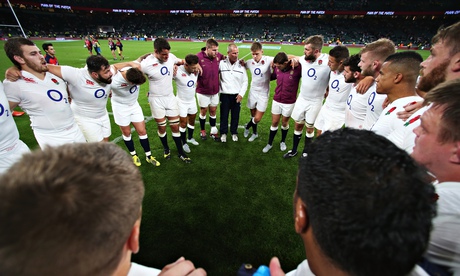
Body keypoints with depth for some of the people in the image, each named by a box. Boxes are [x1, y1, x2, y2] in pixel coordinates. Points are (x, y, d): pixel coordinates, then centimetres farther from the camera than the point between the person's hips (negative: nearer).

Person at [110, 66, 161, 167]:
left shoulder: (136, 68, -27)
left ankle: (148, 156, 18)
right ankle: (133, 155, 33)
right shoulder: (114, 82, -37)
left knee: (142, 131, 4)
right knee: (127, 133, 11)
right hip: (120, 107, -3)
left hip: (134, 105, 4)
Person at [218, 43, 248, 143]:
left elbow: (245, 81, 3)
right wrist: (218, 88, -1)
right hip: (225, 94, -1)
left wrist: (241, 94, -5)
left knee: (235, 115, 10)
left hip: (237, 95, 1)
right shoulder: (221, 63, -4)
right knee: (224, 115, 8)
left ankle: (234, 133, 28)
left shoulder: (241, 65, 0)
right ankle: (223, 133, 26)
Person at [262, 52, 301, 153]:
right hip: (276, 100, 3)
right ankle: (270, 143, 27)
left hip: (289, 102, -3)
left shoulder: (297, 68, -20)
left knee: (284, 123, 14)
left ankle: (283, 141, 39)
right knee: (274, 122, 11)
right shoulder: (277, 68, -7)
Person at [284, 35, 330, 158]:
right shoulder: (303, 59, -4)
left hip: (315, 102, -4)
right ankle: (294, 150, 32)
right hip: (301, 98, 4)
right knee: (298, 125, 14)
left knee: (310, 128, 11)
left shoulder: (328, 60, -20)